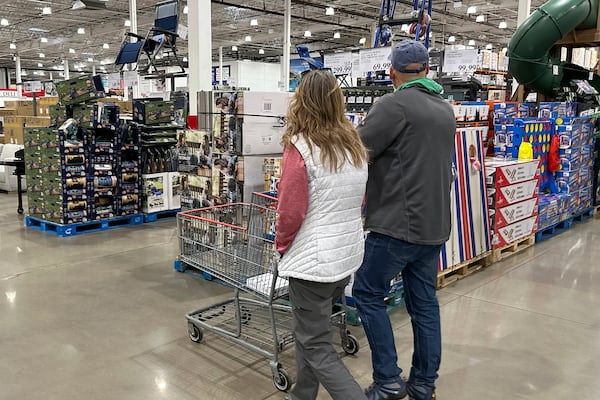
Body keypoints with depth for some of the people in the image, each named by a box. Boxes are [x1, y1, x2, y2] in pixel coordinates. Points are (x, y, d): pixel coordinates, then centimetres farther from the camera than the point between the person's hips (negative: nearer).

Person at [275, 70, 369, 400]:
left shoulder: (300, 147, -17)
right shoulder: (355, 144, 4)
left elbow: (291, 210, -16)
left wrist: (282, 244, 1)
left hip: (314, 259, -8)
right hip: (349, 254, 8)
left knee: (317, 347, 5)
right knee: (311, 329, 23)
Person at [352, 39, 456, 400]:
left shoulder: (394, 105, -13)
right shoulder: (446, 110, 13)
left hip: (398, 223, -8)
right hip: (434, 224, 8)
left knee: (368, 294, 6)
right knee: (424, 302, 13)